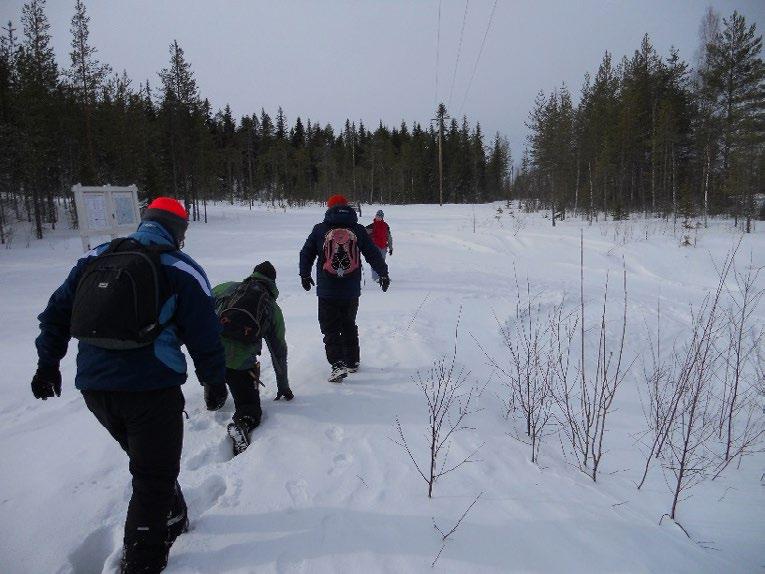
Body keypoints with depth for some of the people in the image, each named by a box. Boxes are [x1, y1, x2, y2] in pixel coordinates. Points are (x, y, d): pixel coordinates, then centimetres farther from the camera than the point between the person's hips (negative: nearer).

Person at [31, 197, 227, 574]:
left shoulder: (94, 259, 9)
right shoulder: (181, 270, -7)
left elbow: (56, 312, 14)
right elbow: (204, 335, -7)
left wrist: (48, 363, 25)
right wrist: (214, 381, 6)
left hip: (93, 386, 6)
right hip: (150, 388, -6)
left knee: (149, 461, 26)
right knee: (154, 475, 10)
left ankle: (171, 519, 43)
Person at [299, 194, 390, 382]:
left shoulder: (319, 229, -2)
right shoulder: (358, 229, 1)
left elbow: (306, 254, 6)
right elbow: (373, 255, 7)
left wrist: (305, 275, 22)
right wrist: (384, 274, 20)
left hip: (327, 291, -2)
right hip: (352, 291, 3)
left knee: (331, 328, 4)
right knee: (349, 326, 20)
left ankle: (338, 364, -10)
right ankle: (352, 362, 28)